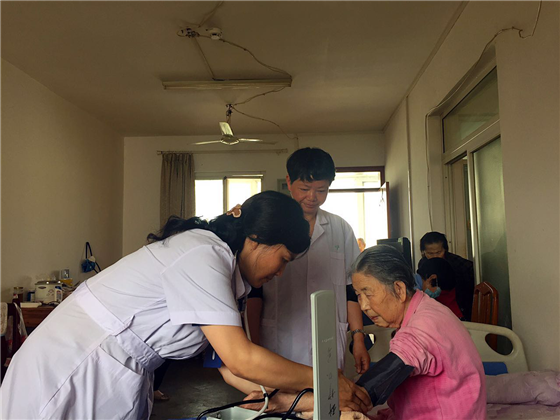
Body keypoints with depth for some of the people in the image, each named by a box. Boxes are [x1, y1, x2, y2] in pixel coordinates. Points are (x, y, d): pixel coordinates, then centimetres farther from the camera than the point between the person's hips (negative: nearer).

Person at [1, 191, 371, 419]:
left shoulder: (215, 257, 5)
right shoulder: (202, 255, -23)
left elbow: (228, 359, 7)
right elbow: (241, 360, -24)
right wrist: (322, 380, -12)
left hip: (116, 386, 8)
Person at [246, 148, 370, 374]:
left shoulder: (341, 229, 9)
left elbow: (352, 288, 12)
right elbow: (254, 292, 0)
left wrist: (358, 337, 6)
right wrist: (254, 346, -5)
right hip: (279, 349, -2)